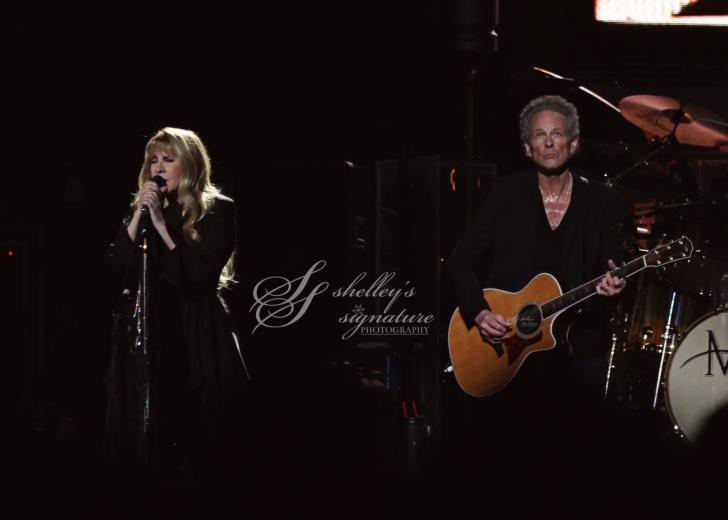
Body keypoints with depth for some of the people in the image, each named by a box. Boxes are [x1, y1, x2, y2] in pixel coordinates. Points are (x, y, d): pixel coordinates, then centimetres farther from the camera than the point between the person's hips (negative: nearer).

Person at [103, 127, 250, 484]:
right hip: (145, 334, 5)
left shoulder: (217, 210, -2)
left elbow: (202, 273, -13)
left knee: (195, 439, -2)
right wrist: (138, 218, -7)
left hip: (195, 337, -5)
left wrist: (162, 225, -14)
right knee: (145, 437, 2)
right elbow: (115, 265, 4)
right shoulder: (140, 209, 14)